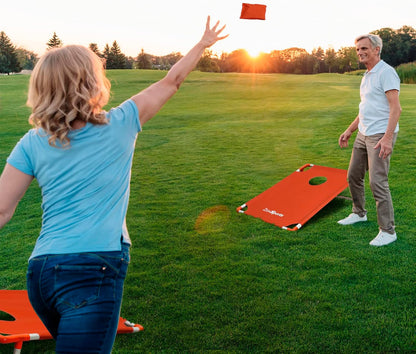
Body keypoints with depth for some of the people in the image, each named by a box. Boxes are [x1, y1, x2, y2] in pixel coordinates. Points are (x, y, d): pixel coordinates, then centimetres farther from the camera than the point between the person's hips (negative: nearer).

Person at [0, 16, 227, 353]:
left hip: (42, 267, 5)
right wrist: (203, 44, 25)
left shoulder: (32, 143, 3)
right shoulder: (120, 124, -2)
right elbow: (171, 82, 11)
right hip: (94, 268, -4)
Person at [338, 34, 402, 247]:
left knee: (377, 181, -12)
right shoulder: (367, 75, 17)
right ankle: (359, 213, 36)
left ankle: (388, 231, -3)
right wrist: (349, 130, 24)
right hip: (363, 134, 10)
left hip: (381, 135, -9)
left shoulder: (386, 72, -12)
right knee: (353, 176, 16)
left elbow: (396, 108, -20)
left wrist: (387, 137, -29)